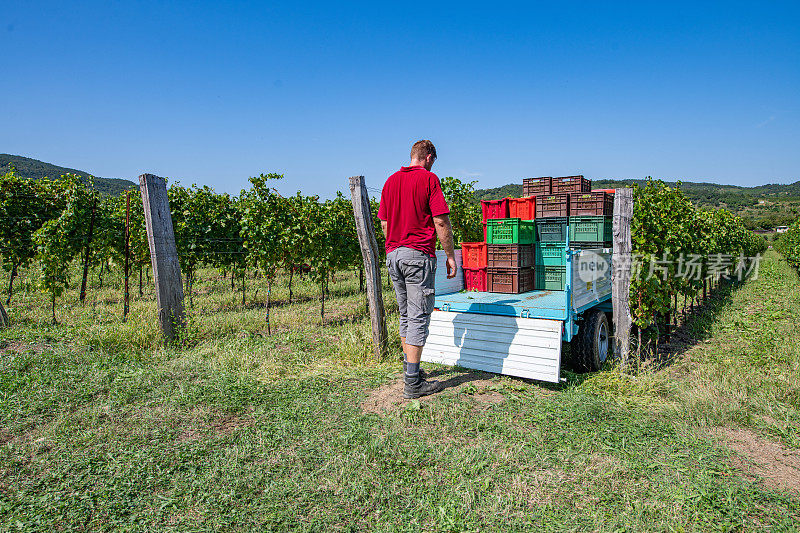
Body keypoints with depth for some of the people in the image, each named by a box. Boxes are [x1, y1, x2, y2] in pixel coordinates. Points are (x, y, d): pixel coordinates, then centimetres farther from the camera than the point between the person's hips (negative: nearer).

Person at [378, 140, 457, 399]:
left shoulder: (391, 180, 14)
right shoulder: (428, 179, -5)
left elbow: (384, 223, 15)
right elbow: (441, 223, -10)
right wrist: (450, 256, -3)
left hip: (392, 254, 7)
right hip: (418, 255, -7)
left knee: (405, 315, 17)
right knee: (418, 317, -4)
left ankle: (410, 367, 27)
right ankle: (412, 383, -1)